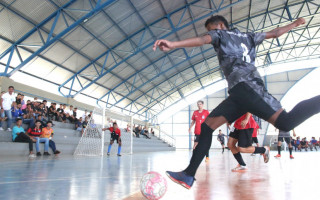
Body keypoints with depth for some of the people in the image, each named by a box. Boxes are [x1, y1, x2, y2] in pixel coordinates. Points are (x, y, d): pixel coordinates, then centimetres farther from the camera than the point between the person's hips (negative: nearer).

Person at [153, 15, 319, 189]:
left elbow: (201, 40, -6)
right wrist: (295, 24, 59)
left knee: (285, 122, -22)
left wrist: (172, 45, -18)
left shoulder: (220, 34, 15)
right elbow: (275, 33, 40)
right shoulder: (248, 36, 33)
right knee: (208, 125, 0)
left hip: (245, 85, -8)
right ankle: (189, 175, -6)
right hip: (240, 91, 8)